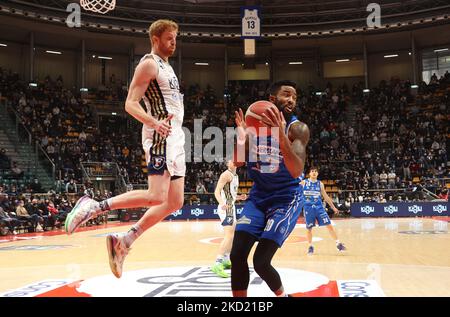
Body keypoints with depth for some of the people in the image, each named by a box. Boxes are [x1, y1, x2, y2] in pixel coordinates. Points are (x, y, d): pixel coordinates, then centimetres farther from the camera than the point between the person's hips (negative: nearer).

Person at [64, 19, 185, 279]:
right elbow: (131, 103, -15)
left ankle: (123, 242, 9)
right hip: (161, 136, -9)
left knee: (174, 203, 5)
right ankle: (94, 206, -9)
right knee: (156, 197, -20)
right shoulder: (149, 63, -5)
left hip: (175, 138, 9)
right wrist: (153, 121, -30)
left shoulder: (166, 67, 23)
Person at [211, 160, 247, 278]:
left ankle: (226, 260, 32)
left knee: (233, 234, 20)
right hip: (226, 209, -10)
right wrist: (222, 203, -37)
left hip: (231, 207, 10)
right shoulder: (226, 174, -11)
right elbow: (217, 191, -21)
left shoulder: (235, 176, 18)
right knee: (229, 236, -20)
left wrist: (239, 197, 10)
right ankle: (217, 264, -24)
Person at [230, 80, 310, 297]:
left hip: (286, 199, -4)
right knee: (237, 256, -7)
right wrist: (241, 137, -24)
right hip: (258, 196, 4)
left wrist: (281, 136, -43)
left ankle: (282, 295, 19)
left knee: (261, 261, -12)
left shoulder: (297, 128, -15)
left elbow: (297, 171, -28)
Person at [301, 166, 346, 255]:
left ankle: (338, 243, 5)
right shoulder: (303, 182, 0)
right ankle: (310, 246, 21)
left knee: (329, 225, -4)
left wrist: (333, 207, 15)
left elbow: (326, 197, 15)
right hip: (308, 208, -1)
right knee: (309, 228, 4)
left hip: (319, 207, 2)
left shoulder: (320, 184, 7)